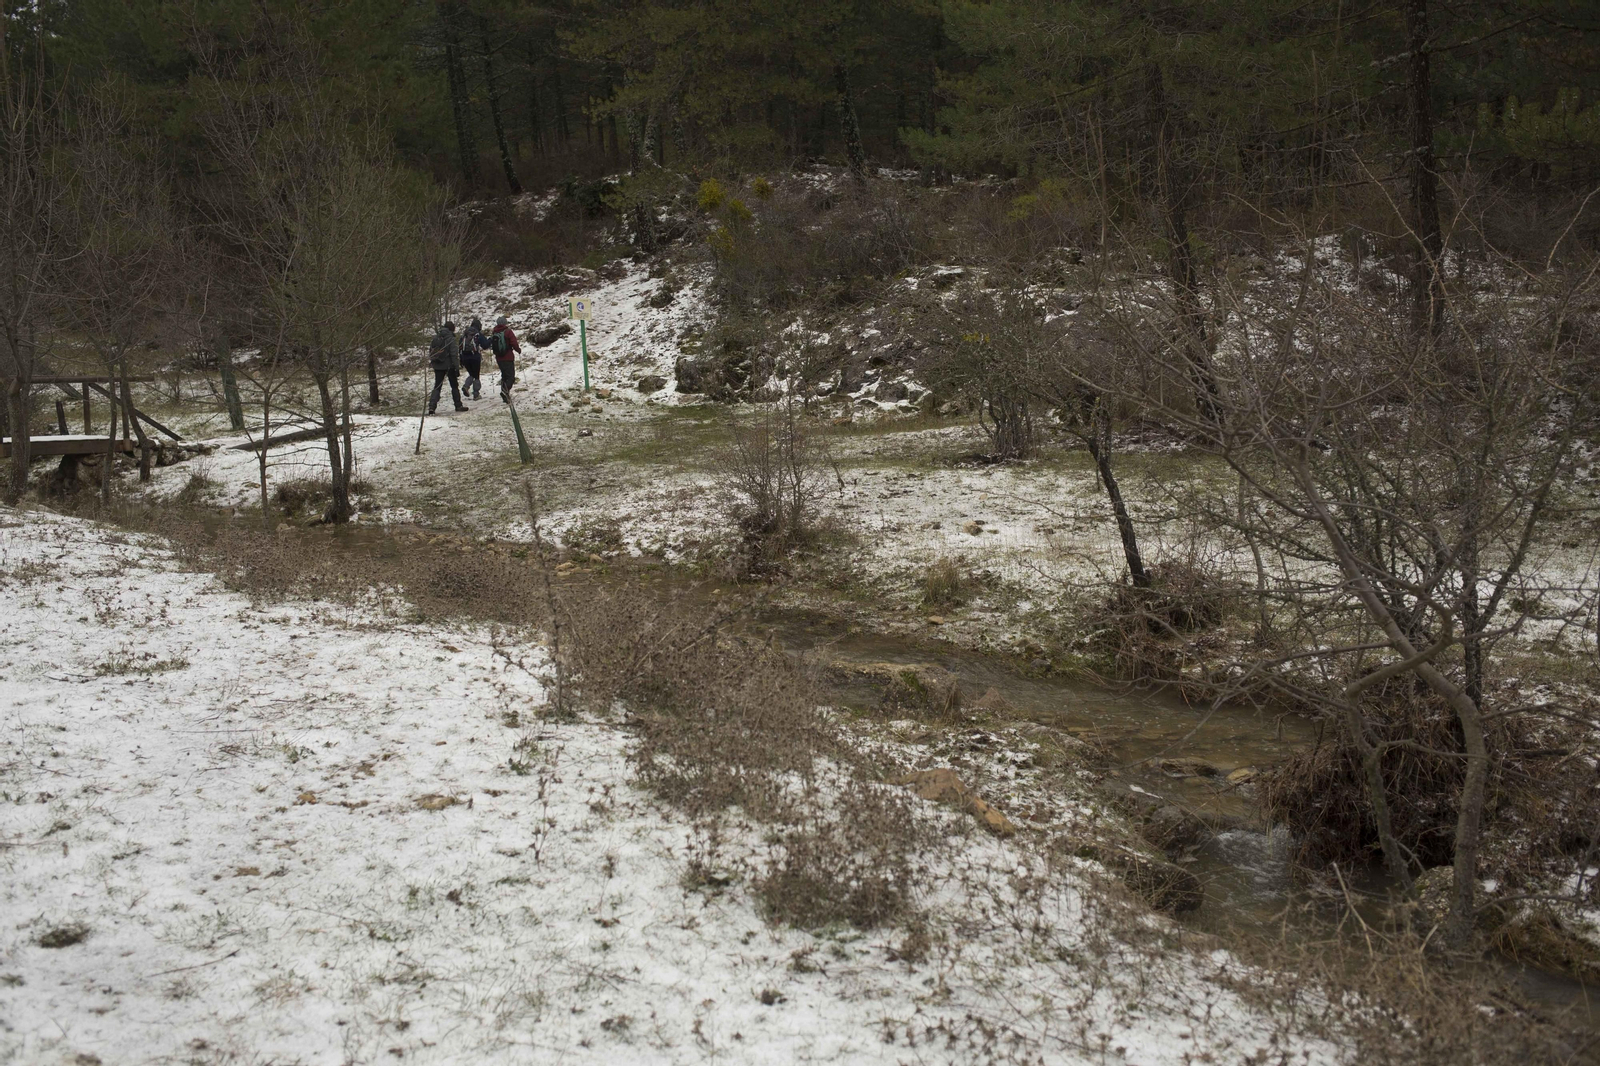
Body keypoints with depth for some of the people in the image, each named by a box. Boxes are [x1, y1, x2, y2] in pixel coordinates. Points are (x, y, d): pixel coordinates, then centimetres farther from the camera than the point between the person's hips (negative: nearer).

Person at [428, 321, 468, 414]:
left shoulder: (435, 338, 3)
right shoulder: (451, 339, -13)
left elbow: (430, 350, 10)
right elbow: (454, 354, -15)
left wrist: (432, 361, 21)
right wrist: (457, 368, -12)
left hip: (437, 366, 4)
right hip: (449, 366, -4)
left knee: (437, 386, 8)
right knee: (454, 385, 11)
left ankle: (432, 405, -7)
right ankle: (458, 405, 16)